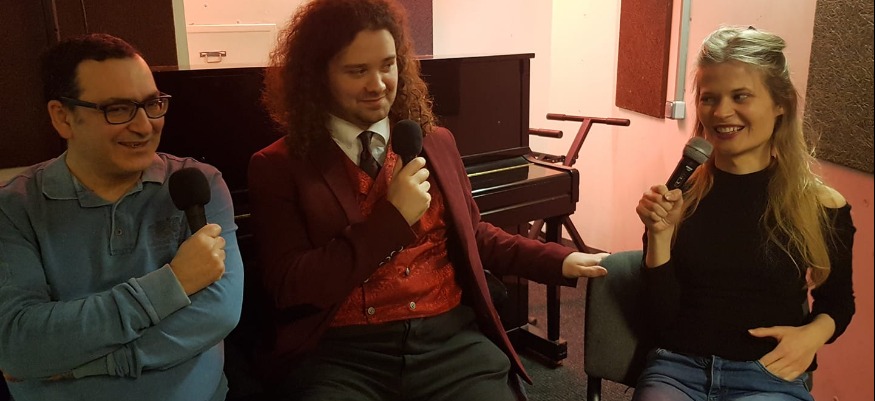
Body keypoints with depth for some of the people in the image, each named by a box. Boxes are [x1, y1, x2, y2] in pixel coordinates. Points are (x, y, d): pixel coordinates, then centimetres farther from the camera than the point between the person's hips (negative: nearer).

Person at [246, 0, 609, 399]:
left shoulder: (436, 143, 13)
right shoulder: (279, 167, -1)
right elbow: (288, 287, -10)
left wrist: (560, 261, 14)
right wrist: (392, 218, -15)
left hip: (451, 338, 4)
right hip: (339, 352, -3)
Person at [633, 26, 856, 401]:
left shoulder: (822, 207, -3)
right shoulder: (677, 195, -3)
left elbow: (838, 300, 15)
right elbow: (662, 315, -3)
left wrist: (814, 333, -7)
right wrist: (659, 236, -16)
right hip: (678, 366, 1)